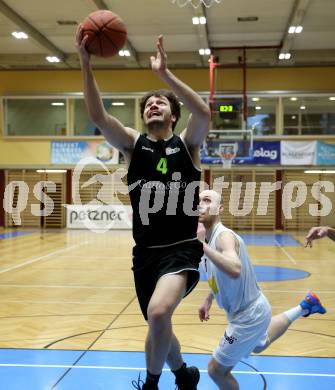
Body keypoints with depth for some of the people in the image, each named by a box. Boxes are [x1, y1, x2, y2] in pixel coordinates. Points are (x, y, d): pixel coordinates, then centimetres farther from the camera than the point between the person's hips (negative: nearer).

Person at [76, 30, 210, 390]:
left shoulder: (187, 143, 1)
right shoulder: (133, 143, 5)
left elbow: (204, 113, -20)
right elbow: (97, 116, -11)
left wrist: (164, 73, -24)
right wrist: (85, 62, -21)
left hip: (182, 249, -3)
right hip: (145, 252, 4)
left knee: (158, 312, -30)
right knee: (158, 325, 17)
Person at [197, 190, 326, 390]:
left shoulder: (224, 235, -28)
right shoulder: (210, 237, 0)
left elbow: (235, 270, -49)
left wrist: (202, 246, -52)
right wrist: (208, 300, 15)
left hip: (249, 315, -10)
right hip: (250, 308, 10)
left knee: (216, 370, 0)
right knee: (259, 345, 38)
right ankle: (304, 306, 46)